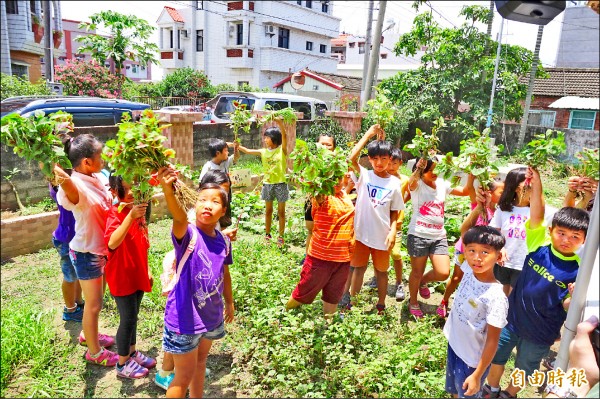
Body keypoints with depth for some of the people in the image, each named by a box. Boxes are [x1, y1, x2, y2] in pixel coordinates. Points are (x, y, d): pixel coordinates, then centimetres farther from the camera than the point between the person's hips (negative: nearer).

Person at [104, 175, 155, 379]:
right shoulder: (116, 213, -20)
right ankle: (122, 364, 20)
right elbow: (112, 243, -40)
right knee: (128, 318, 2)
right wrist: (130, 216, -49)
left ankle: (132, 352, 37)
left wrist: (146, 269, 18)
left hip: (137, 274, 7)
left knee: (133, 316, 20)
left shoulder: (138, 210, 4)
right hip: (122, 276, -7)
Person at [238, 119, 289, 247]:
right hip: (267, 184, 4)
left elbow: (284, 136, -23)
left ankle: (281, 237, 15)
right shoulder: (263, 152, 5)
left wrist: (279, 122, -38)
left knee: (281, 212, 6)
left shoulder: (282, 150, -7)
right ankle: (267, 235, 24)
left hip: (280, 184, -4)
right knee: (268, 210, 13)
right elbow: (247, 151, 9)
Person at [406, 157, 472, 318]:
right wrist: (419, 166, -44)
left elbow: (465, 192, 12)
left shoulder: (442, 184, 6)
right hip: (418, 235, -5)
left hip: (439, 236, 5)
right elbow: (411, 182, -35)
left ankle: (423, 281, 32)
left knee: (443, 273, -2)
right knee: (417, 272, 8)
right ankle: (413, 302, 33)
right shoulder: (417, 185, -10)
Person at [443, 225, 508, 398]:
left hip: (472, 360, -5)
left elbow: (492, 340, -21)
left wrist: (477, 375, -17)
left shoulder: (496, 297, -30)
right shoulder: (469, 270, -13)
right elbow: (464, 231, -2)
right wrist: (477, 211, -16)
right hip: (454, 345, 6)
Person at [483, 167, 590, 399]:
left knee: (524, 367, 22)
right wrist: (536, 183, -39)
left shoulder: (579, 271, -18)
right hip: (512, 318, 2)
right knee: (497, 355, 21)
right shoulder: (539, 244, -14)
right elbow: (537, 215, -26)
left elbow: (567, 306, -12)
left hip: (540, 333, -2)